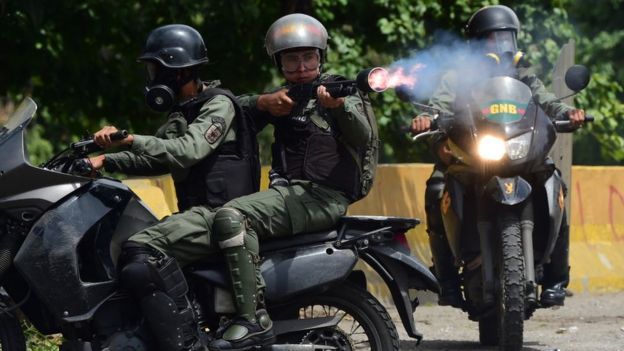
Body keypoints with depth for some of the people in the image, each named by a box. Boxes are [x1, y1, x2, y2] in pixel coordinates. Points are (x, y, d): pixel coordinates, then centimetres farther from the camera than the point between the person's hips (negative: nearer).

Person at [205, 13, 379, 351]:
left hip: (326, 196, -7)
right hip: (286, 190, 7)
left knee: (231, 217, -27)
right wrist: (263, 103, -7)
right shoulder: (284, 96, 24)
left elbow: (363, 137, -12)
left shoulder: (338, 90, 6)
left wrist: (340, 107, -31)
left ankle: (251, 321, -33)